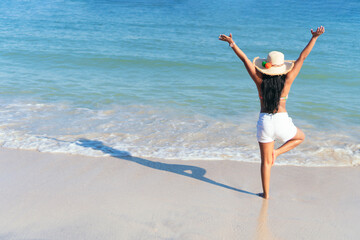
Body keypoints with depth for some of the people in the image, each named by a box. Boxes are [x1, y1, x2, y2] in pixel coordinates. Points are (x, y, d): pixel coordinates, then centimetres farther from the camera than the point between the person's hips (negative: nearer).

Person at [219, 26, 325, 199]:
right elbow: (302, 57, -3)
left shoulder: (260, 81, -6)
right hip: (282, 121, -1)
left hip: (264, 121, 1)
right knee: (300, 137, 32)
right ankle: (277, 152, 9)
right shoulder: (287, 81, -7)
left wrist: (232, 43, 5)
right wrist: (314, 37, 1)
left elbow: (245, 59, -2)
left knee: (266, 161, 13)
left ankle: (266, 194, 19)